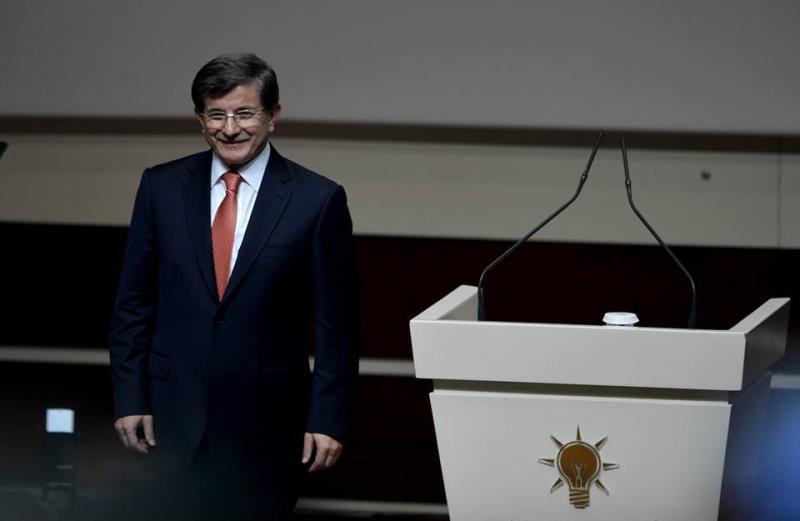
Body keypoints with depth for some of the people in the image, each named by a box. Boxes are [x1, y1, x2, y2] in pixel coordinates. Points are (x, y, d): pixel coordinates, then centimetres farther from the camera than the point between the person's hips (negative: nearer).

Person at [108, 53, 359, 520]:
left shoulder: (318, 200, -4)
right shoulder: (162, 187, 4)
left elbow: (336, 324, -2)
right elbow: (133, 303, 8)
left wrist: (329, 419, -6)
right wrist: (130, 398, 2)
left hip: (267, 422, -2)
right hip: (175, 414, 2)